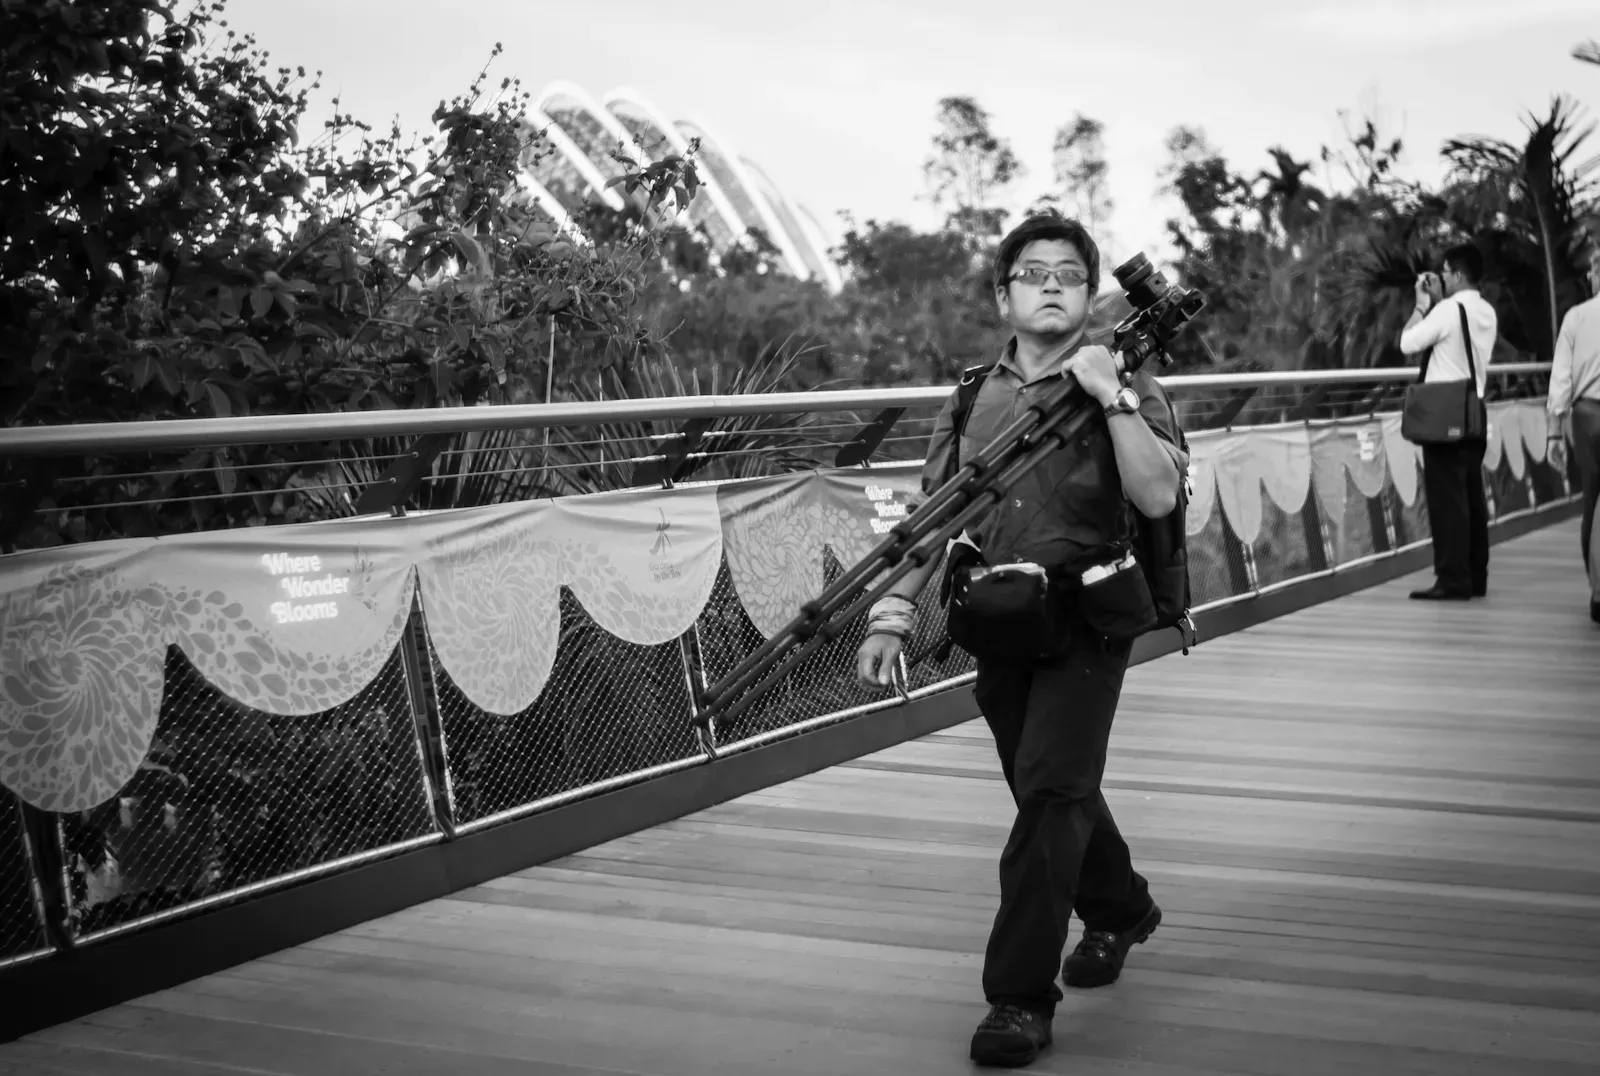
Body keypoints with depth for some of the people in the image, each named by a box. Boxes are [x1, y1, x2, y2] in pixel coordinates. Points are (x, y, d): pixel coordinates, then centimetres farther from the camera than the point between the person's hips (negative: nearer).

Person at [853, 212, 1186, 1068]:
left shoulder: (1124, 388, -2)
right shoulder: (972, 396, 9)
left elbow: (1159, 498, -17)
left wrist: (1112, 397, -21)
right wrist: (893, 614, 3)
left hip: (1087, 618, -5)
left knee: (1049, 790, -14)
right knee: (1052, 790, 17)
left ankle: (1020, 996, -8)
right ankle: (1119, 911, 44)